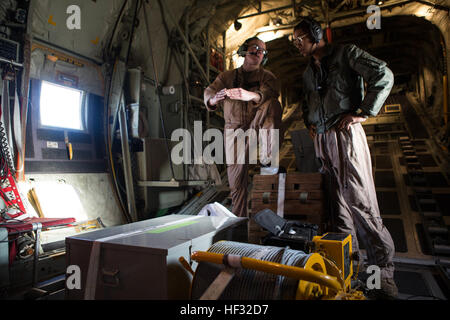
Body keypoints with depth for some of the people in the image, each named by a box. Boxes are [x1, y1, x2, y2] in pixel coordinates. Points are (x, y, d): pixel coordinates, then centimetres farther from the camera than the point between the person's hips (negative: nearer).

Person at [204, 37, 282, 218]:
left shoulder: (267, 76, 9)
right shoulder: (227, 76, 12)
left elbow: (270, 92, -14)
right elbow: (209, 92, -4)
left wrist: (249, 95, -38)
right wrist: (214, 98, -31)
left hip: (258, 127, 0)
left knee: (272, 104, -29)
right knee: (237, 180, -6)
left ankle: (269, 158, -32)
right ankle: (239, 219, 8)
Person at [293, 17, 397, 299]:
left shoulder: (345, 54, 4)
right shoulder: (308, 72, 24)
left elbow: (384, 75, -7)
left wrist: (364, 113, -11)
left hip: (345, 134, -6)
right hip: (321, 139, 7)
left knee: (360, 200, -10)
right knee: (337, 201, 7)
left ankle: (383, 268, 2)